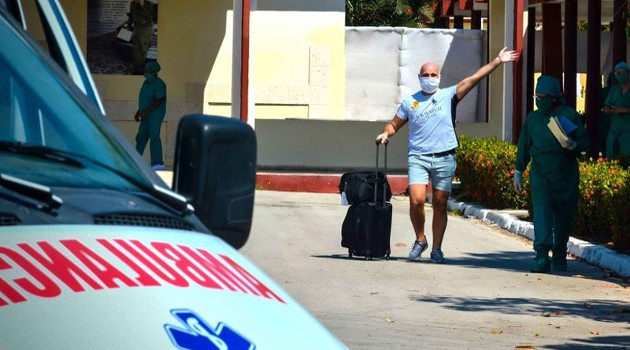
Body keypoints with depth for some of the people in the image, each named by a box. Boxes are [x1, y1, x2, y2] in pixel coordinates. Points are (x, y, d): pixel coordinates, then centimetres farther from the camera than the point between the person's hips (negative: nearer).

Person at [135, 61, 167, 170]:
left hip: (155, 115, -9)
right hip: (147, 116, 9)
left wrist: (146, 111, -25)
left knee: (154, 136, -17)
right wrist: (138, 112, 18)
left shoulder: (158, 83, -12)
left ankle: (158, 163, -23)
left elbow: (159, 101, -20)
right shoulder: (147, 83, 16)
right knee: (141, 137, 12)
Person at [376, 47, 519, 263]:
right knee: (416, 200, -15)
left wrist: (498, 61, -6)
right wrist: (385, 133, -2)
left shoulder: (448, 96, 6)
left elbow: (475, 78, 0)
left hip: (444, 158, 0)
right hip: (418, 158, 0)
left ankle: (436, 249, 11)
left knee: (440, 205, 2)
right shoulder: (410, 102, 11)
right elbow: (394, 124, 20)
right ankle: (420, 240, 7)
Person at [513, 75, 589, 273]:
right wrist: (518, 173, 17)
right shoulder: (533, 118, 9)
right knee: (541, 210, -14)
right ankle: (542, 255, -23)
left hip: (565, 175, -1)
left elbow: (585, 143, 0)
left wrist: (572, 145, -22)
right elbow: (523, 147, 16)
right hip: (540, 174, 1)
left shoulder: (570, 116, -1)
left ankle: (560, 256, 23)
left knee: (563, 215, 7)